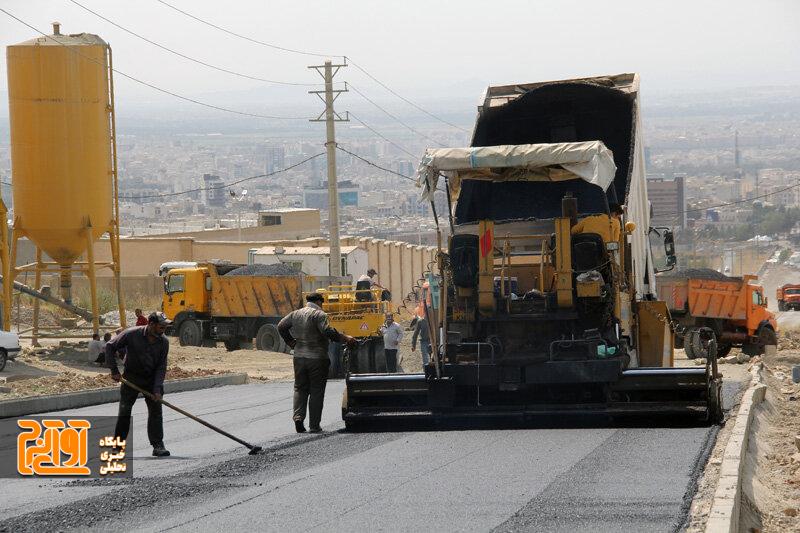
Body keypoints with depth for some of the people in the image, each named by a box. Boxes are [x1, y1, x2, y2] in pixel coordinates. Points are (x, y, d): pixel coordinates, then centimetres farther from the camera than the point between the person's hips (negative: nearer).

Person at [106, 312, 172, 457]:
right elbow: (110, 347, -10)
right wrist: (114, 370, -11)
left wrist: (157, 389, -17)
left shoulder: (163, 342, -11)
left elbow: (161, 367, -8)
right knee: (124, 411, -1)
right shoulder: (132, 334, -19)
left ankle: (158, 445, -2)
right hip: (131, 377, -2)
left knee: (156, 410, -6)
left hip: (152, 379, 2)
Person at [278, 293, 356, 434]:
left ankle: (298, 416, -6)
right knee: (316, 391, 3)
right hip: (317, 358, -5)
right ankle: (314, 425, 3)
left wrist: (290, 341, 19)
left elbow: (281, 326, 12)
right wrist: (344, 338, -17)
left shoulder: (296, 314, 8)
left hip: (299, 357, 5)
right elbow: (328, 331, -24)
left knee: (300, 389, 15)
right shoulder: (319, 315, -12)